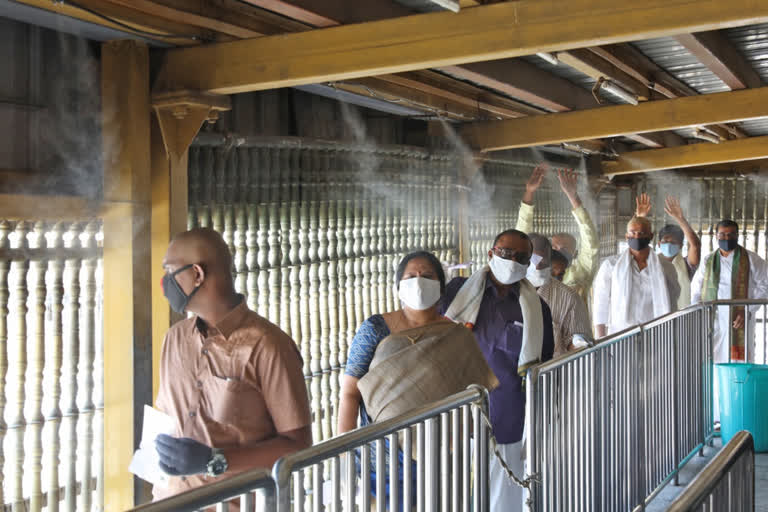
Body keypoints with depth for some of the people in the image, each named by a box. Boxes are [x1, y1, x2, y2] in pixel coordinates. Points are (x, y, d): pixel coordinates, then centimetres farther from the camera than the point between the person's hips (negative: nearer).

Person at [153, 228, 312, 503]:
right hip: (170, 498, 5)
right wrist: (152, 450, -2)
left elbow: (297, 444, -10)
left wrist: (213, 461, -17)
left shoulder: (267, 347, -12)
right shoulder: (175, 338, 9)